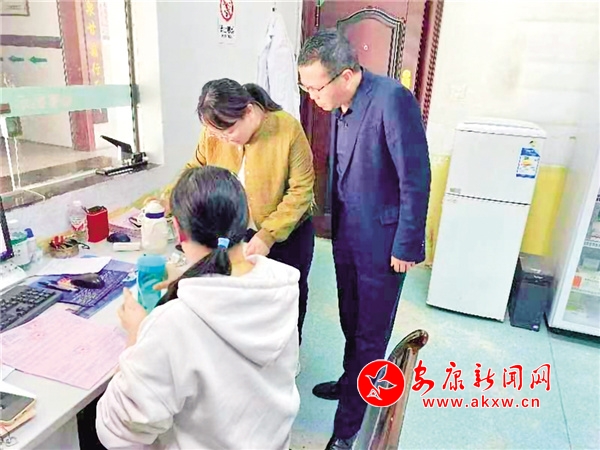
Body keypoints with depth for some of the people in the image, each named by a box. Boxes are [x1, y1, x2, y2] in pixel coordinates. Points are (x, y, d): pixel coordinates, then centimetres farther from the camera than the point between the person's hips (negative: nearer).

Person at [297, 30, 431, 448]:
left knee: (370, 333, 9)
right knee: (351, 322, 23)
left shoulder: (392, 99, -23)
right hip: (347, 234, 7)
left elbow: (416, 178, -21)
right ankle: (351, 382, 48)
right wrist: (335, 224, 15)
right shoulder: (341, 103, 1)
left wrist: (406, 246, -15)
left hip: (382, 240, -7)